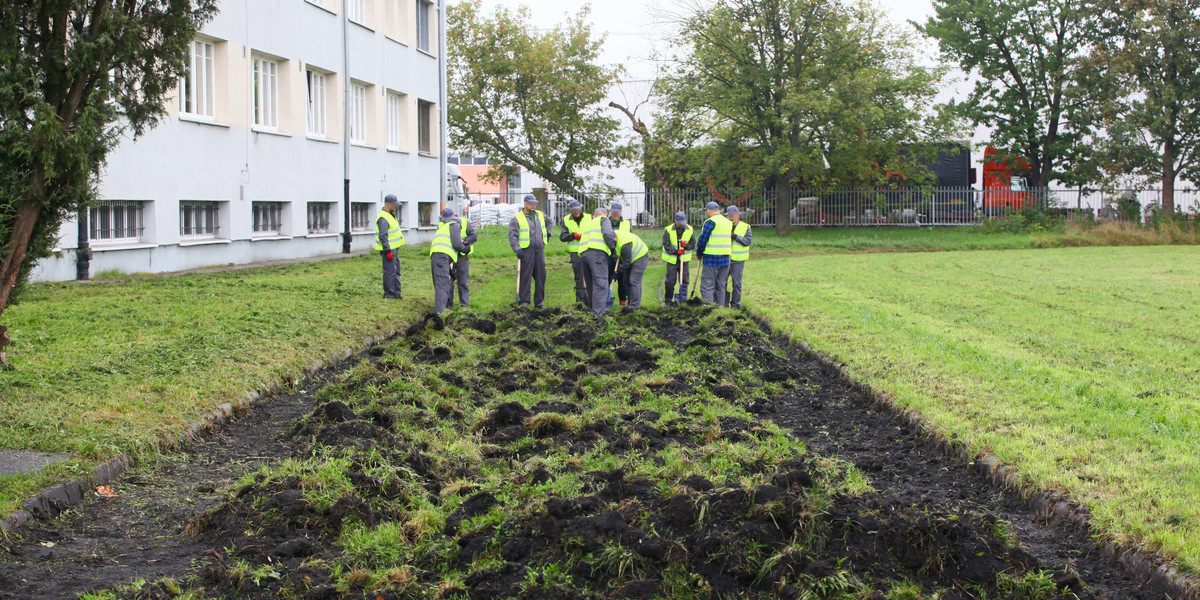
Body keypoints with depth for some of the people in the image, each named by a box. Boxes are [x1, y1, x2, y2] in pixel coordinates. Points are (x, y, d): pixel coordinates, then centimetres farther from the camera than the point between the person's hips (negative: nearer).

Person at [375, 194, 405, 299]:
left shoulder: (390, 215, 15)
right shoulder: (383, 218, -18)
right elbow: (383, 236, -23)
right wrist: (387, 251, -25)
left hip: (393, 247, 11)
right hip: (388, 249, -11)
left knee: (396, 270, 15)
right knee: (390, 271, -7)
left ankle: (396, 293, 22)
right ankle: (389, 294, -1)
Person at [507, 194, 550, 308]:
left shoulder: (540, 215, 14)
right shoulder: (517, 218, -3)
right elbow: (512, 235, -8)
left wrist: (548, 233, 23)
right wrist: (517, 249, -18)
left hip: (540, 250, 5)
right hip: (526, 251, -5)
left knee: (541, 275, 5)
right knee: (525, 276, -6)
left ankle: (539, 301, 12)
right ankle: (523, 301, -3)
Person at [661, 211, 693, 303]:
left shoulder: (690, 230, 2)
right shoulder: (668, 230, -7)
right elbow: (666, 244, -11)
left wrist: (686, 246, -16)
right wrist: (676, 251, -22)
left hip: (684, 259, 2)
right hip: (672, 259, -2)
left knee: (684, 279, 4)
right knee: (670, 281, -1)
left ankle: (683, 297, 12)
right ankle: (668, 299, 11)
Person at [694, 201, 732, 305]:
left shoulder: (711, 222, -10)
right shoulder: (728, 222, 13)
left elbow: (703, 239, -9)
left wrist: (699, 253, 5)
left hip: (711, 258, -7)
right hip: (725, 259, 7)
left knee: (707, 285, -5)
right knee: (720, 285, 13)